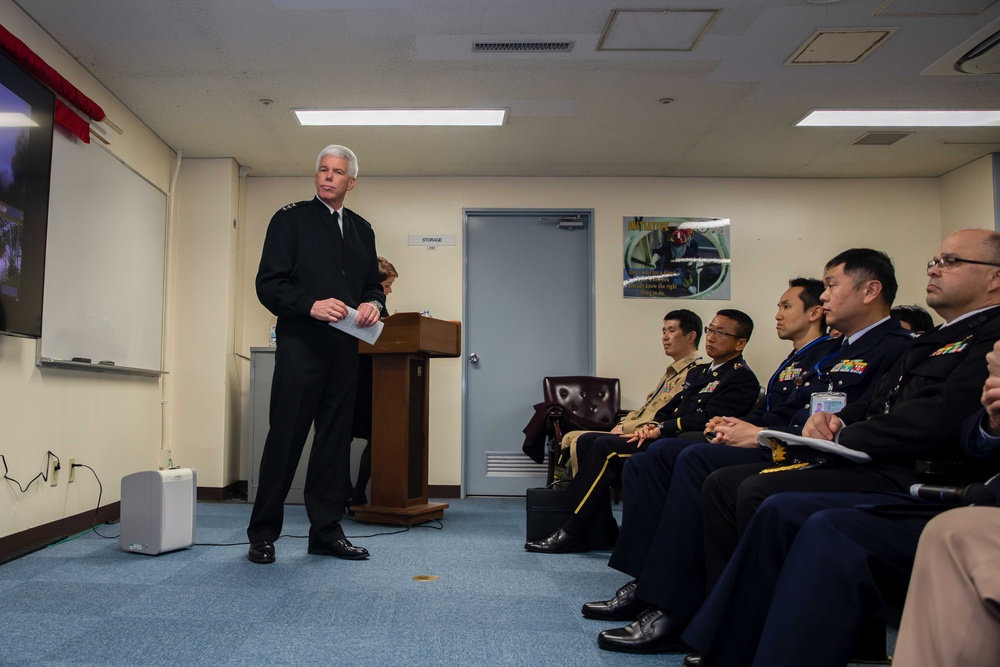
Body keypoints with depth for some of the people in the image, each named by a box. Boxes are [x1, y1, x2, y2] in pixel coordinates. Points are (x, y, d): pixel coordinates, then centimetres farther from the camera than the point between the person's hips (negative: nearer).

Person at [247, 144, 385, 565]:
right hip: (300, 346, -5)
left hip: (344, 351, 5)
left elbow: (372, 284, 21)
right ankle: (262, 535, 11)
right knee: (285, 439, -2)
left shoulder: (362, 229, 17)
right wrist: (311, 305, -21)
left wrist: (373, 303, -3)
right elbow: (268, 283, -6)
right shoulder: (291, 219, 2)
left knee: (335, 441, 9)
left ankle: (326, 532, 19)